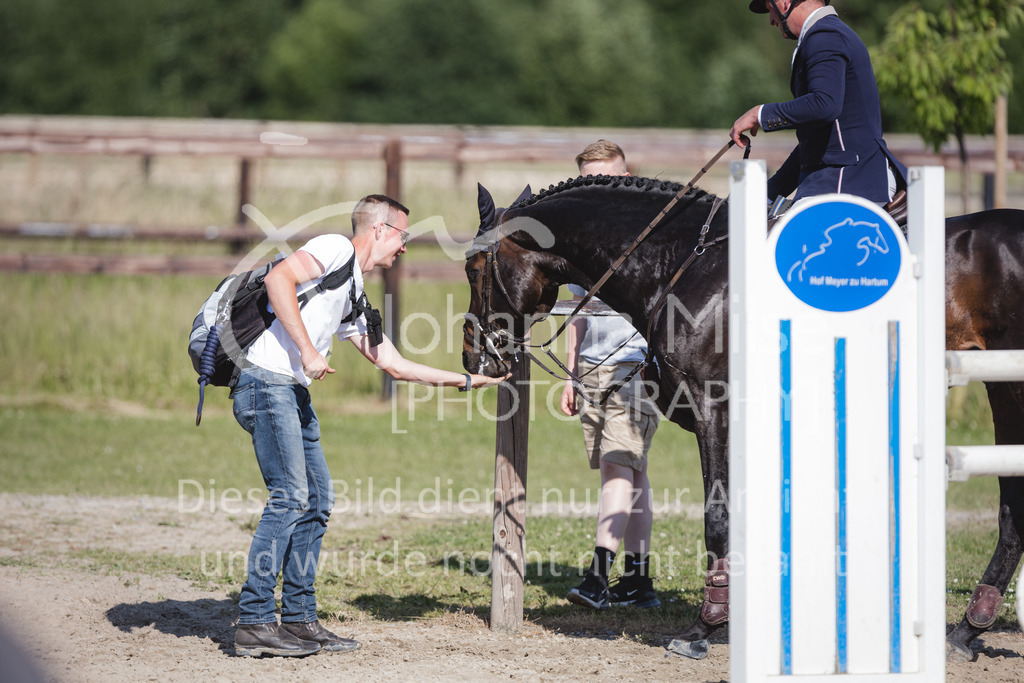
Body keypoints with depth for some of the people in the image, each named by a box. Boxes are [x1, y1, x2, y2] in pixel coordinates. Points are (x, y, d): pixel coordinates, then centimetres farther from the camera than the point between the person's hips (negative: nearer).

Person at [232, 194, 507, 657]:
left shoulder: (355, 298, 25)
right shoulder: (336, 250, -1)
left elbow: (393, 364, 29)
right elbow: (278, 280, -17)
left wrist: (463, 380, 29)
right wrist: (307, 351, -19)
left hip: (294, 393, 10)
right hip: (267, 381, -10)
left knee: (317, 499, 9)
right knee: (289, 497, -13)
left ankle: (299, 619, 14)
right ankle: (254, 623, -13)